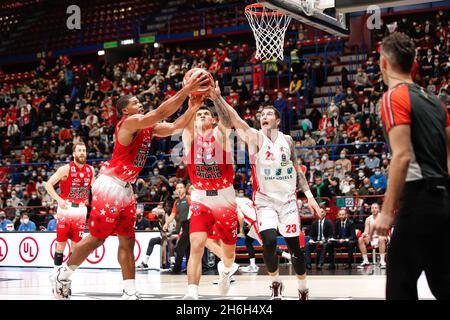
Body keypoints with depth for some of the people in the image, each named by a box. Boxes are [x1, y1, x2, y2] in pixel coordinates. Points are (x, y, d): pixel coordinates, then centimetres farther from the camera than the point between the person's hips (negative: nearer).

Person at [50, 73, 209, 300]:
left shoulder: (149, 127, 13)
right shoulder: (130, 123, -13)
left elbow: (176, 126, 12)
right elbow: (161, 112, -23)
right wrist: (186, 89, -22)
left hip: (126, 188, 10)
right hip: (110, 185, -10)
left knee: (127, 241, 6)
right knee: (97, 238, -4)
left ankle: (130, 292, 6)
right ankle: (63, 273, 13)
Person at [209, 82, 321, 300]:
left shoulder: (287, 140, 5)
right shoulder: (255, 137, -5)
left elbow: (296, 170, 13)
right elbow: (232, 119, -20)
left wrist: (309, 195, 4)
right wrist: (217, 98, -35)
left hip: (288, 199, 2)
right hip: (264, 200, -2)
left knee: (294, 246, 2)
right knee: (269, 241, -19)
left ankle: (303, 289, 21)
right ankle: (275, 284, 6)